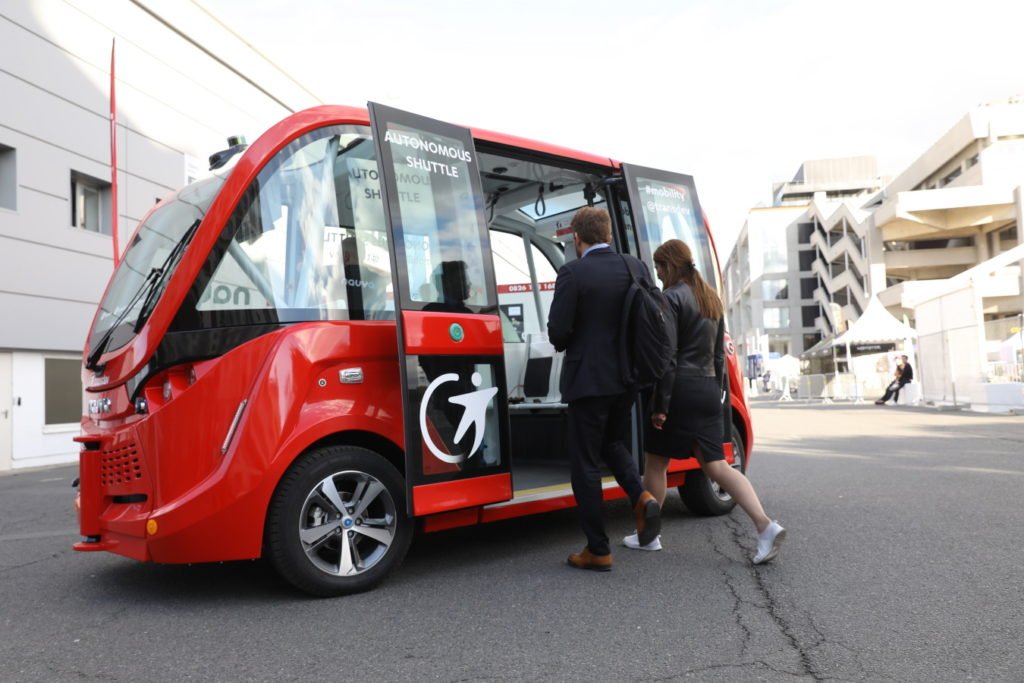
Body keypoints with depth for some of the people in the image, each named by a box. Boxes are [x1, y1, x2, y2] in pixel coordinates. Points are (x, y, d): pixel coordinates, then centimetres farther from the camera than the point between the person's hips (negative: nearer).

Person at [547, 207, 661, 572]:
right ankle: (641, 495, 2)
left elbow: (558, 331, -16)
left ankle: (598, 550, 11)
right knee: (613, 443, 27)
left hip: (589, 379, -6)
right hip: (628, 378, 6)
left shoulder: (573, 273, -13)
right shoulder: (637, 268, 3)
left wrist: (567, 346, 7)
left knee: (585, 462, 6)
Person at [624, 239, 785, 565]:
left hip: (679, 389, -7)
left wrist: (660, 405, -15)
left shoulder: (672, 298, -10)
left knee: (656, 463, 8)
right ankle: (765, 525, -8)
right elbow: (719, 354, 17)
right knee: (716, 465, 6)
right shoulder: (711, 298, 15)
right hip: (707, 389, 7)